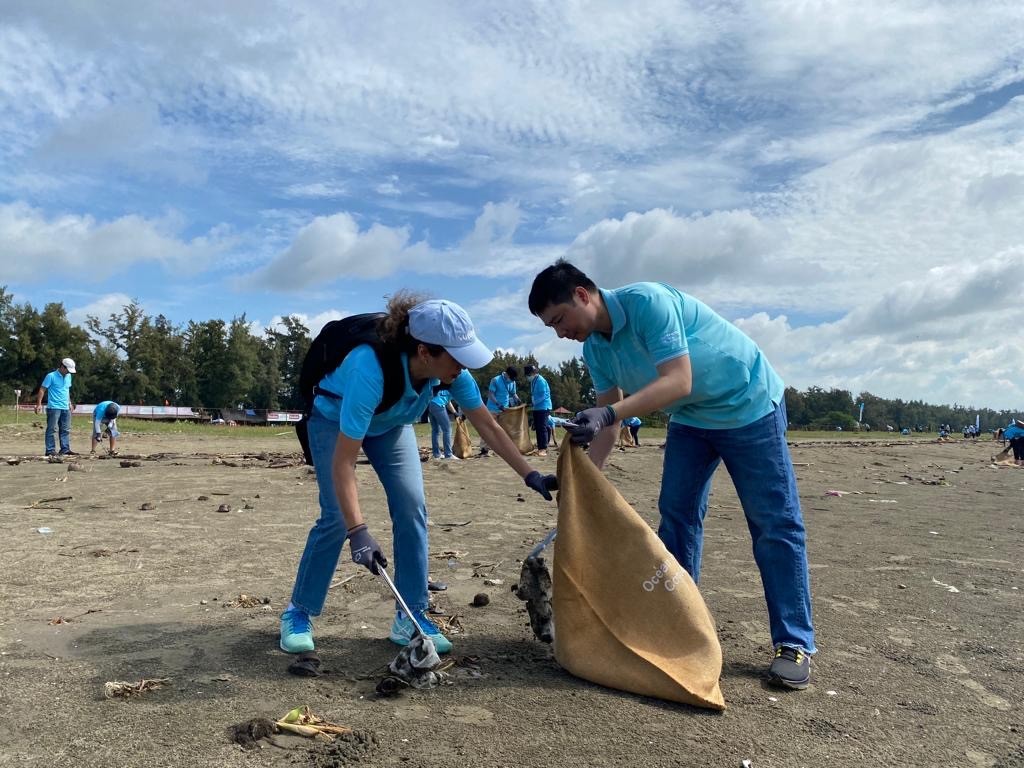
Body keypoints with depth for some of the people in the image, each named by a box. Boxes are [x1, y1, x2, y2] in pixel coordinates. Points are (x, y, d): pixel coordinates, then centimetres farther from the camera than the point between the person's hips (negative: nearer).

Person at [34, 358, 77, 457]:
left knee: (66, 430, 8)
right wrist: (39, 404, -14)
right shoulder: (51, 376, -8)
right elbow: (42, 390, -8)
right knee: (52, 430, -4)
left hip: (65, 408, 7)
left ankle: (65, 449, 12)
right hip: (54, 407, -7)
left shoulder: (68, 376, 12)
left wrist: (69, 403, 23)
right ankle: (50, 450, 0)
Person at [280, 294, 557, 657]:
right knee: (337, 516, -15)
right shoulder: (371, 370, -44)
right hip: (334, 419, -5)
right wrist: (358, 531, -48)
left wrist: (531, 475, -22)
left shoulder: (450, 370, -28)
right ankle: (297, 613, 6)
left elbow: (489, 426, -16)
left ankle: (411, 618, 1)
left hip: (390, 423, 5)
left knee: (412, 509, -8)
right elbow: (343, 462, -43)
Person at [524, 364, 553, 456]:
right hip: (537, 408, 9)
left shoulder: (541, 381, -16)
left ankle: (543, 449, -10)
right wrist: (532, 403, 4)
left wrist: (533, 403, -18)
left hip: (543, 407, -9)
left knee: (542, 428, -10)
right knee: (537, 428, 9)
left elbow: (543, 396, -20)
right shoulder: (533, 381, 12)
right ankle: (540, 448, 13)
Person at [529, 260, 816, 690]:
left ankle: (794, 644, 5)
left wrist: (611, 412, -44)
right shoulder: (595, 347, -4)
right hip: (690, 418, 8)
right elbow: (608, 418, -1)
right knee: (675, 517, 3)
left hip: (749, 404, -7)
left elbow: (678, 382, -34)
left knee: (775, 525, -4)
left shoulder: (647, 301, -28)